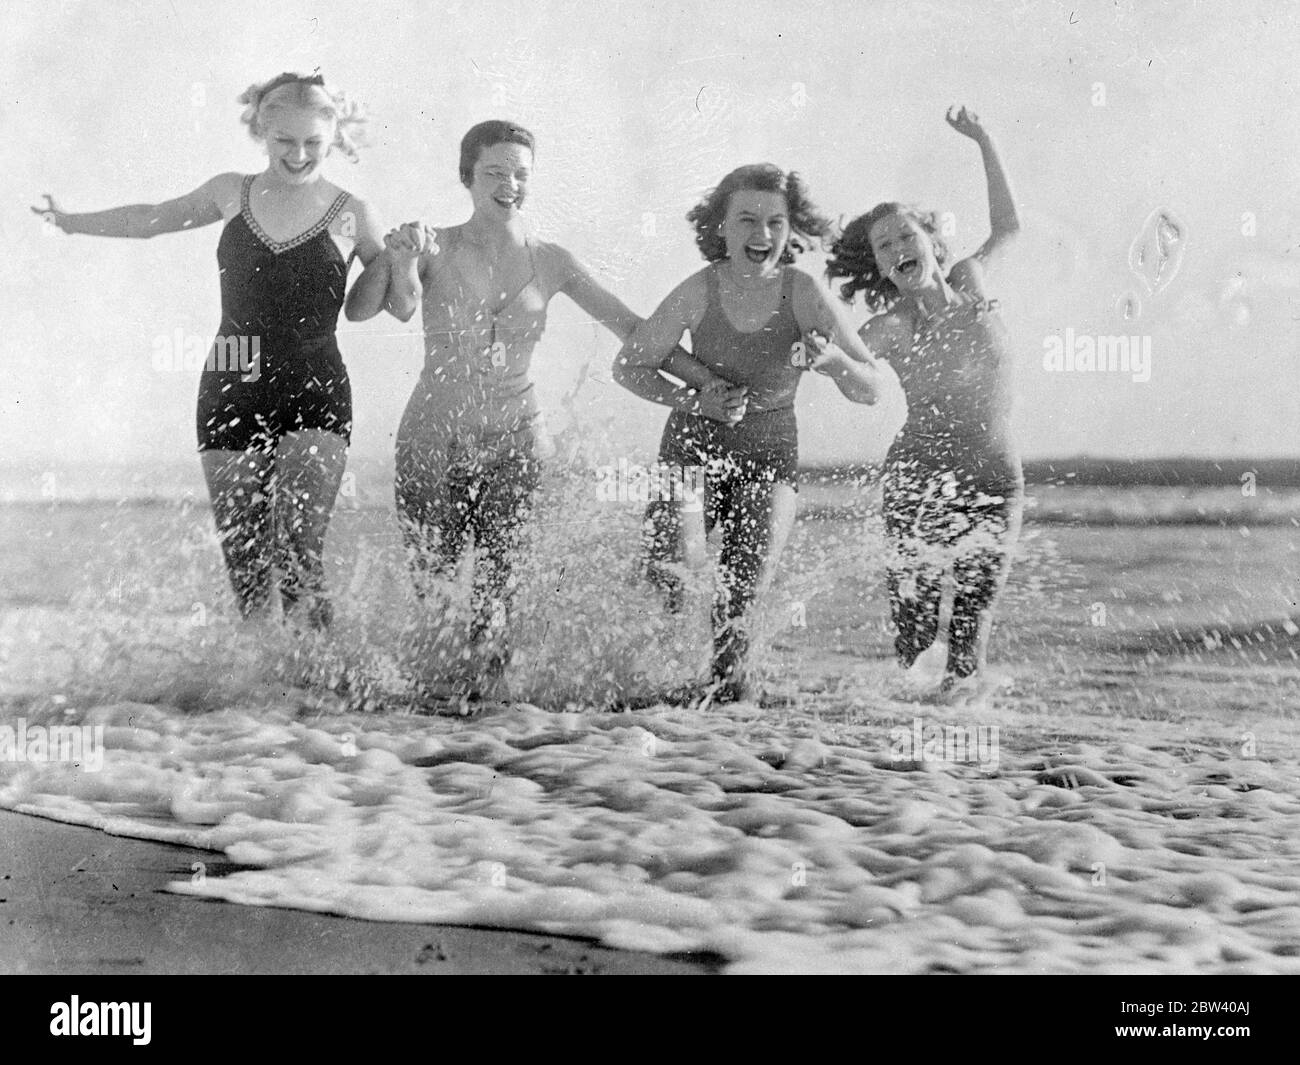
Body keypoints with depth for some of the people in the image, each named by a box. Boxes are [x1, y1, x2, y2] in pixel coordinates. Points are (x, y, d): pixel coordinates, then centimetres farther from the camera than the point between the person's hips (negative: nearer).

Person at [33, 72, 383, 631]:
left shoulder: (350, 216, 0)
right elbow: (152, 218, 26)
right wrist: (69, 221, 34)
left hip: (313, 399, -3)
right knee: (244, 564, 2)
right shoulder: (231, 193, 8)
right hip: (230, 396, 4)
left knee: (296, 552, -21)